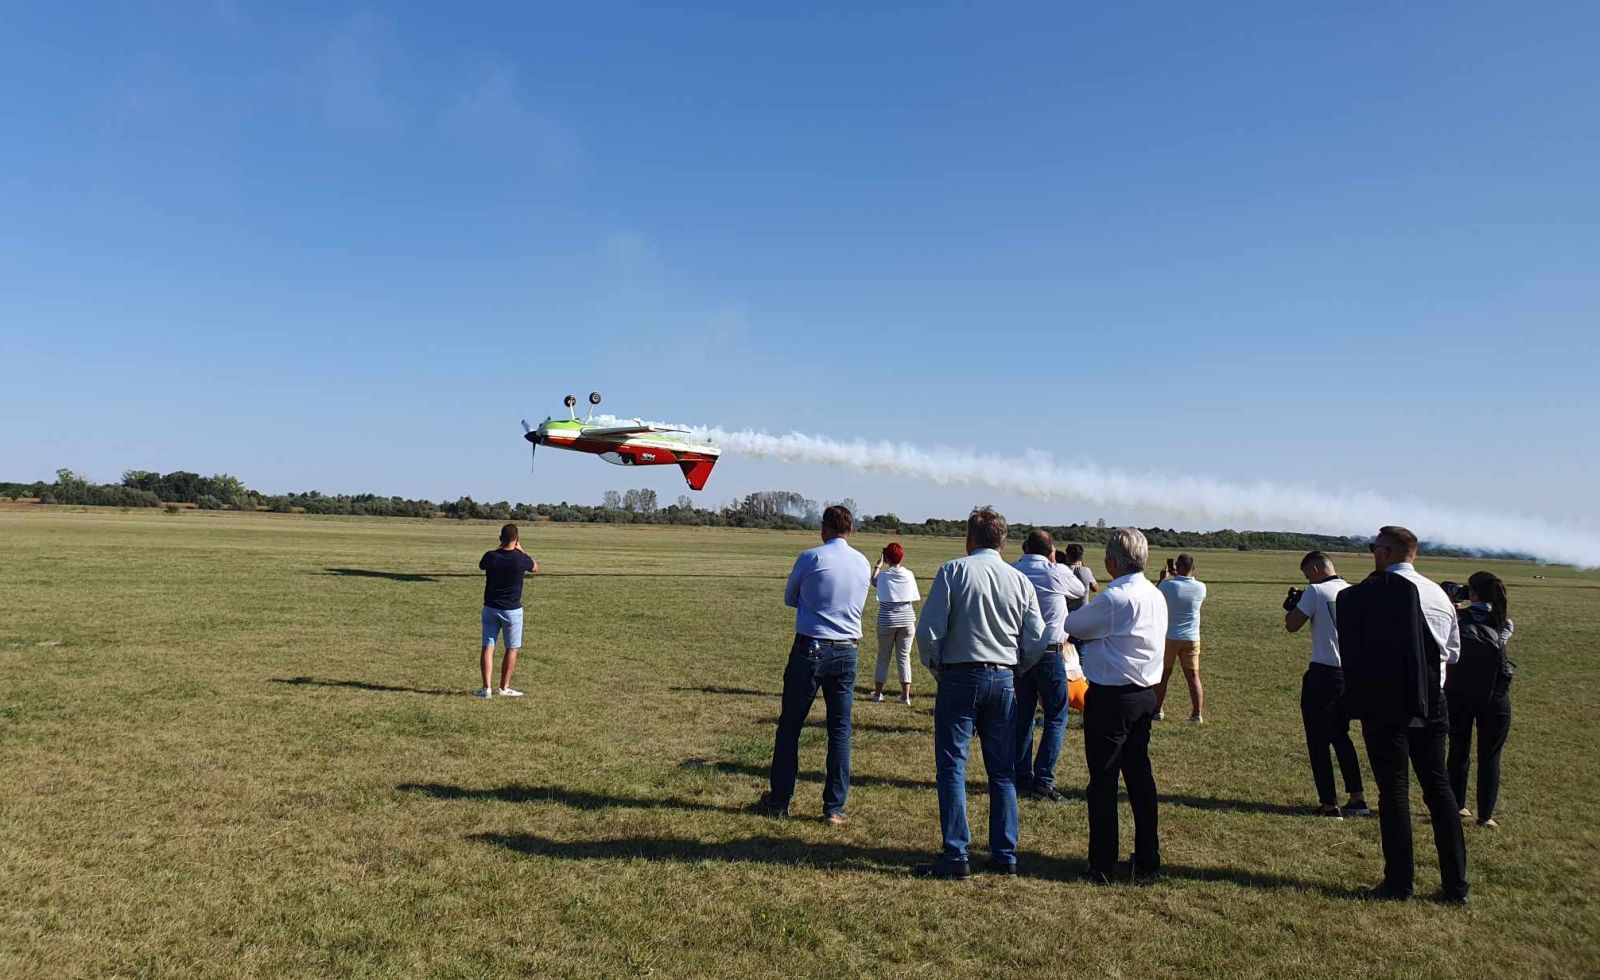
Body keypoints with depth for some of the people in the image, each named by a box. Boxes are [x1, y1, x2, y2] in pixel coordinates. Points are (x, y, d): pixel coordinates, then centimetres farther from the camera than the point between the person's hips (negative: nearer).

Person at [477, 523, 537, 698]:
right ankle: (504, 688, 13)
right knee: (511, 649, 9)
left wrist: (499, 548, 14)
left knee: (487, 647, 6)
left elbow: (481, 565, 16)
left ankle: (486, 688, 2)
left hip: (490, 608, 2)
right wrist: (521, 549, 14)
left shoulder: (490, 557, -10)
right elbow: (535, 567, 10)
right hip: (512, 611, -2)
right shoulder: (521, 559, -13)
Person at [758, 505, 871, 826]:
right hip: (847, 652, 3)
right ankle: (834, 809, 10)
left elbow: (789, 599, 6)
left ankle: (779, 801, 17)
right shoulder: (863, 563, 5)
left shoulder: (811, 558, -8)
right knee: (840, 730, 8)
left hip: (810, 649, -3)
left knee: (790, 725, 9)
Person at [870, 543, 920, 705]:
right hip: (907, 620, 1)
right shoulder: (909, 575, -3)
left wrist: (878, 565, 28)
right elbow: (913, 597, 3)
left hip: (886, 621, -1)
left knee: (883, 656, 11)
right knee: (904, 656, 6)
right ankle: (905, 696, 4)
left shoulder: (883, 575, -6)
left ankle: (878, 693, 18)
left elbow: (873, 581, 16)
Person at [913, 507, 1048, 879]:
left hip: (960, 677, -4)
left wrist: (936, 668, 4)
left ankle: (955, 855, 1)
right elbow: (1037, 642, 3)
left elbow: (929, 629, -12)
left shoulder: (954, 571, -6)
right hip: (1004, 681, 4)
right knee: (1002, 771, 13)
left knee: (952, 766, 2)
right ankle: (1005, 856, 17)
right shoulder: (1020, 581, 4)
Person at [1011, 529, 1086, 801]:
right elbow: (1079, 592, 10)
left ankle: (1022, 779, 16)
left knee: (1022, 717, 13)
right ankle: (1043, 781, -1)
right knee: (1056, 718, 5)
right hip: (1049, 653, -4)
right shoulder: (1057, 573, -9)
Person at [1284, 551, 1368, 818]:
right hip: (1352, 674, 7)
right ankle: (1357, 798, 22)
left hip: (1324, 674, -7)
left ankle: (1329, 805, 4)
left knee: (1318, 742, 3)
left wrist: (1292, 606, 10)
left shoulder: (1316, 591, -11)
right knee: (1341, 736, 22)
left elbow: (1292, 625, -11)